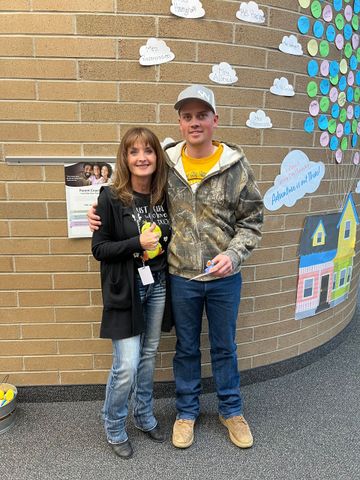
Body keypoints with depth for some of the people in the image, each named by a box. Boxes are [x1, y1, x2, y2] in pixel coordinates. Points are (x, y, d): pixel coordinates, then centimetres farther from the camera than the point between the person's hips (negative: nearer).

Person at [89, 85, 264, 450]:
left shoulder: (235, 165, -7)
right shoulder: (165, 164, -5)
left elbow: (251, 220, -2)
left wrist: (233, 255, -17)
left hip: (224, 277, 0)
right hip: (181, 277, 1)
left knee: (224, 347, 19)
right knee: (186, 348, 19)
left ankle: (231, 410, 43)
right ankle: (187, 411, 42)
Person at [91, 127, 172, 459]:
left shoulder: (163, 195, 2)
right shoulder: (111, 198, -12)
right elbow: (99, 249, -11)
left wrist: (163, 241, -3)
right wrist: (138, 243, -21)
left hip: (158, 286, 5)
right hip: (126, 289, -4)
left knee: (149, 356, 17)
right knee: (127, 365, -3)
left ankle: (145, 416, 40)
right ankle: (114, 428, 26)